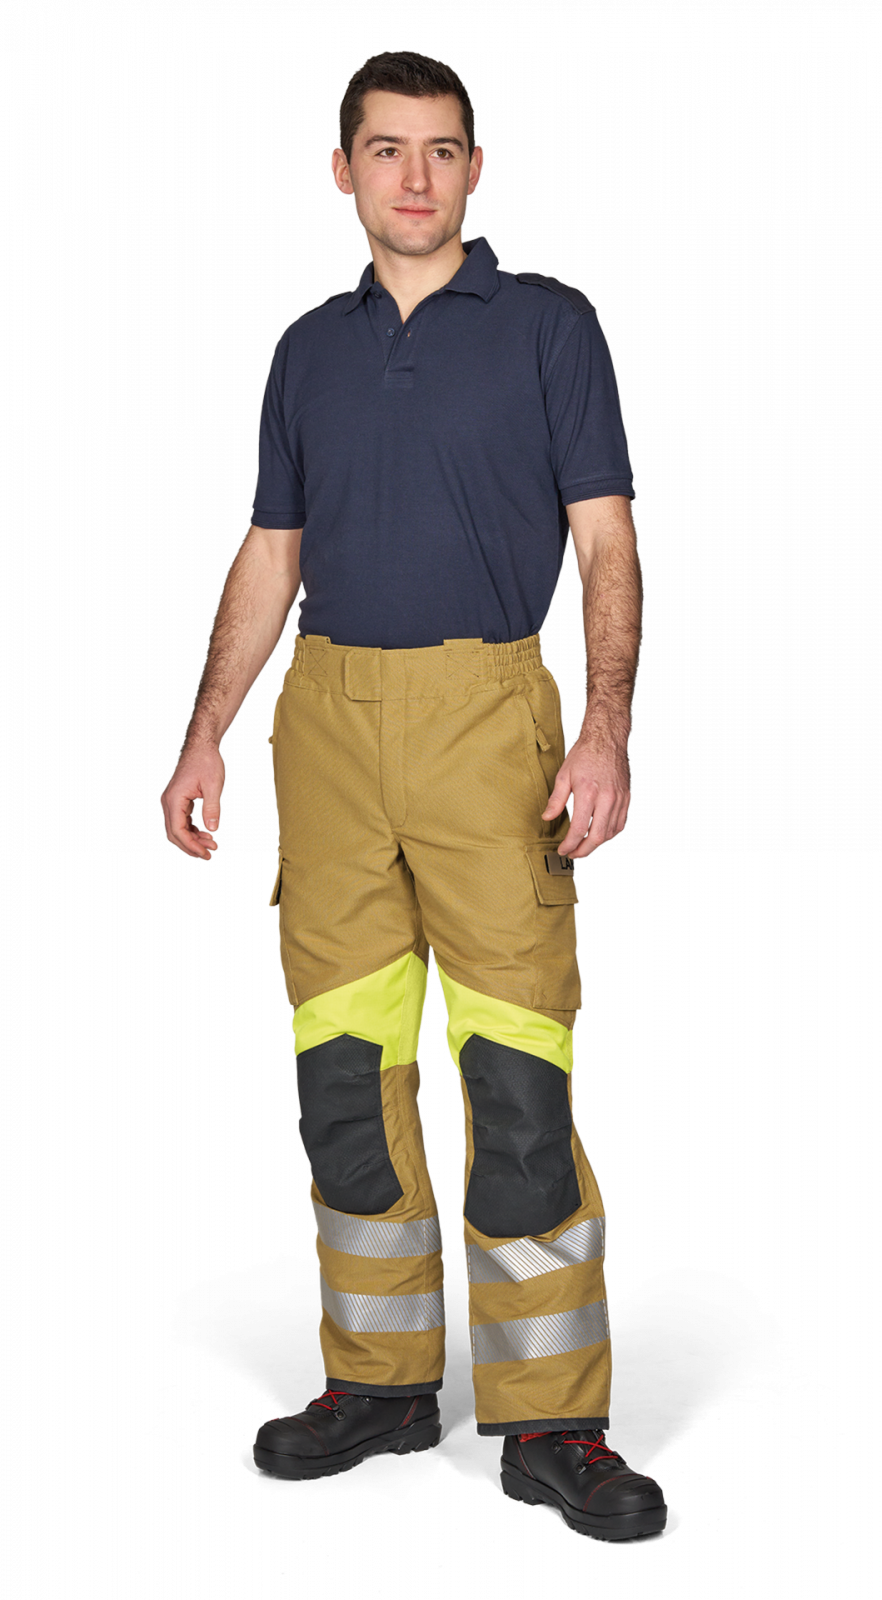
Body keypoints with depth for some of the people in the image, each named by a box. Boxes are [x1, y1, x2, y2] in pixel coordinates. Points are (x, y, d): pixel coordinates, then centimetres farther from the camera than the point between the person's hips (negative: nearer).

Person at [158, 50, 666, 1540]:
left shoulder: (549, 324, 4)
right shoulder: (308, 347, 15)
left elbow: (606, 542, -2)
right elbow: (268, 558, 18)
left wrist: (605, 729, -15)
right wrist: (204, 736, 10)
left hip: (486, 713, -4)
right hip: (325, 714, 4)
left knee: (517, 1074, -8)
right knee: (344, 1067, 6)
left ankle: (551, 1421, 0)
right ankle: (381, 1376, 19)